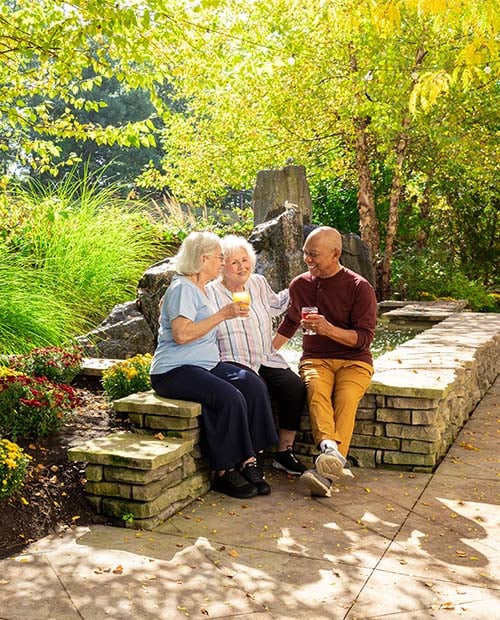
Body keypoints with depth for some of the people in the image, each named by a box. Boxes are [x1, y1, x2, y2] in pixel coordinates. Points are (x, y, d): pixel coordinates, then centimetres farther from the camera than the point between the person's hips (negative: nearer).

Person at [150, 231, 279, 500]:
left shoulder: (201, 289, 20)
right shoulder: (182, 288, -11)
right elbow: (181, 334, -25)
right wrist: (222, 314, -21)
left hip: (206, 364, 9)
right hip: (175, 371, -9)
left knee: (253, 385, -14)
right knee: (229, 397, -30)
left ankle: (248, 462, -14)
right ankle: (225, 472, -16)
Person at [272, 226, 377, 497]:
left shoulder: (360, 288, -3)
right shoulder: (300, 284, 11)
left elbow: (364, 338, -9)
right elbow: (290, 323, 28)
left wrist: (329, 329, -25)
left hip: (353, 361, -2)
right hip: (315, 359, 3)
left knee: (346, 398, -33)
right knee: (317, 390, -33)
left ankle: (325, 472, -46)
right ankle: (330, 448, -55)